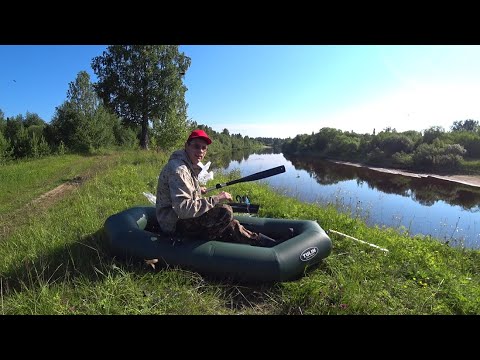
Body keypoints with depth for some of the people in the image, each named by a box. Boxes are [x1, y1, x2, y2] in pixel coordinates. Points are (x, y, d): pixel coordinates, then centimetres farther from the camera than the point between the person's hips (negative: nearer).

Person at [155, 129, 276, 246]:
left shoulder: (190, 165, 9)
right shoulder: (178, 169, -22)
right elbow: (183, 209, -31)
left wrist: (197, 190, 15)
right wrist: (216, 199, -28)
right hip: (175, 224, -10)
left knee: (229, 227, 4)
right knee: (225, 212, -22)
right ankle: (256, 240, -5)